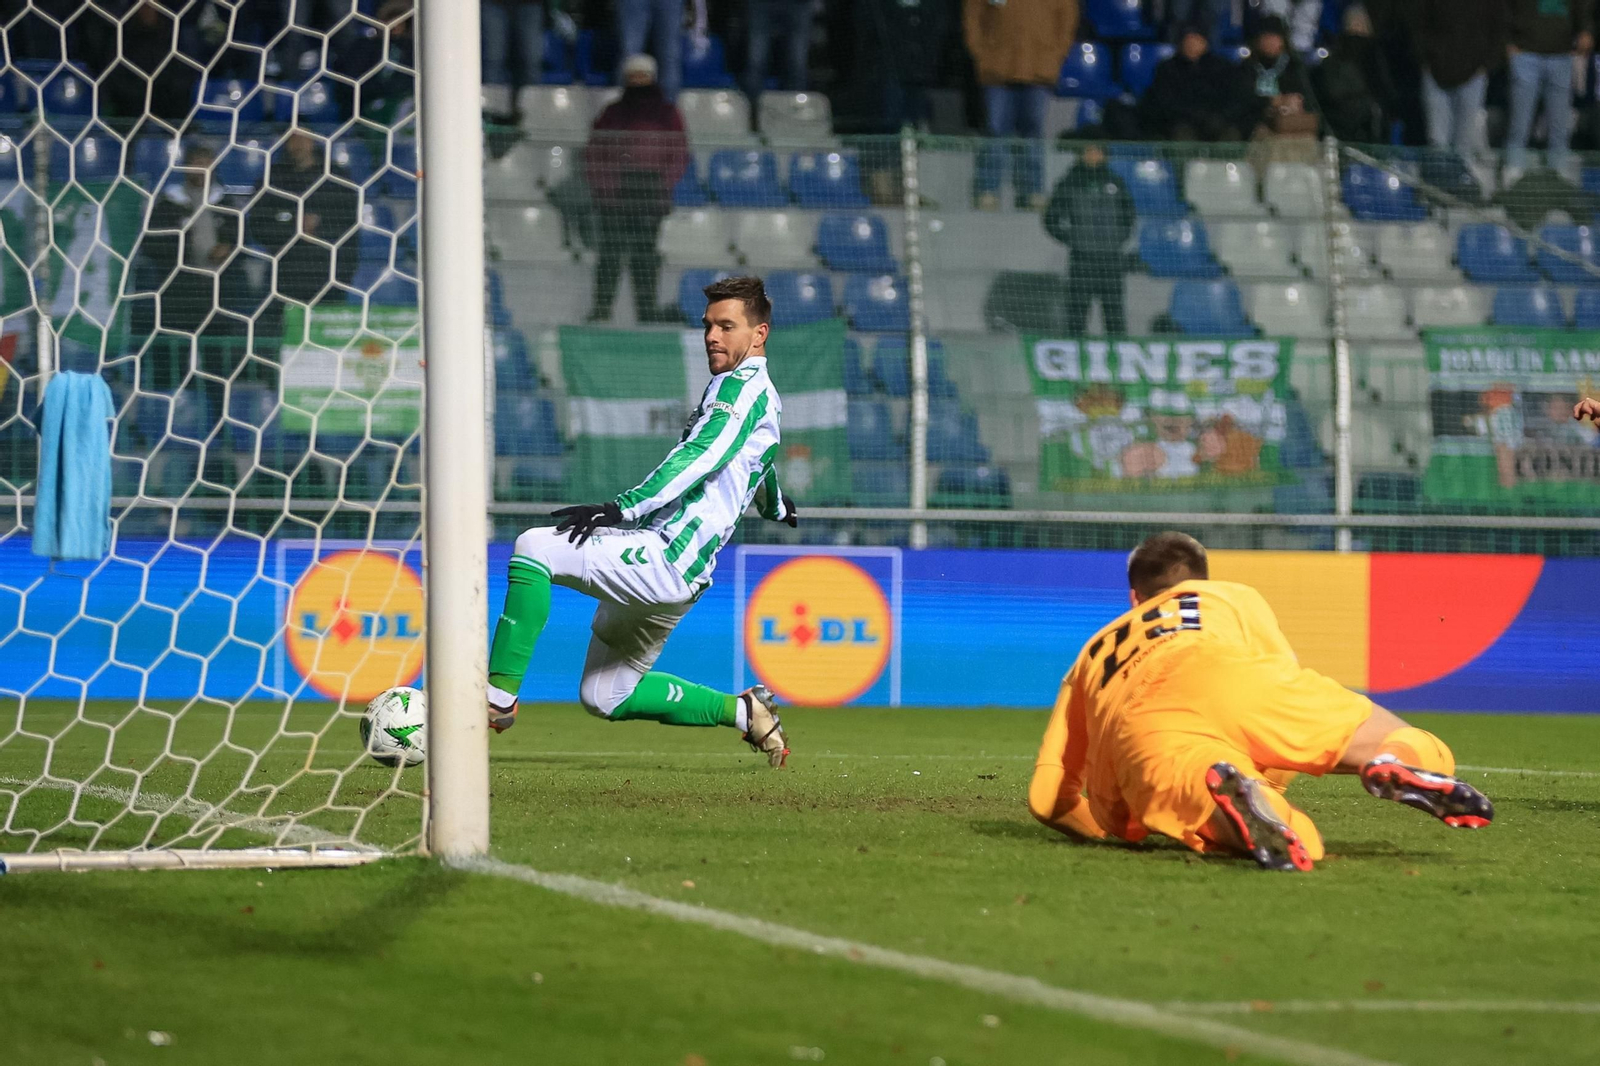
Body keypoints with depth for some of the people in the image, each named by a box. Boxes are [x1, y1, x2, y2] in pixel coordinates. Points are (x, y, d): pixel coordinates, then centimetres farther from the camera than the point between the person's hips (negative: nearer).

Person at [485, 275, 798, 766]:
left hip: (666, 558, -11)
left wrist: (623, 507, -32)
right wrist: (774, 504, 71)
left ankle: (498, 696, -27)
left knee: (533, 548, -23)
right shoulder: (763, 398, 25)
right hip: (675, 577, 11)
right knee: (604, 697, 16)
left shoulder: (744, 386, -6)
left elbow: (702, 457, -22)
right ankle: (743, 712, 21)